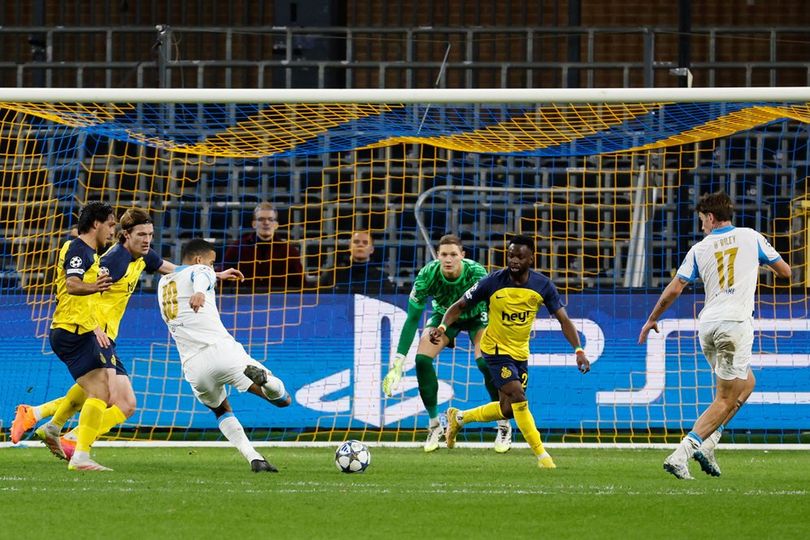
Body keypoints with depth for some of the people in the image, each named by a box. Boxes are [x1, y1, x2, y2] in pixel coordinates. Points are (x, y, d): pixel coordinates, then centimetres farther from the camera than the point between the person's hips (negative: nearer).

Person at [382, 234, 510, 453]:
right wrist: (398, 362, -30)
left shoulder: (476, 273, -36)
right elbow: (412, 318, -25)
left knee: (486, 363, -25)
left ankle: (504, 426, -7)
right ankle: (434, 424, 0)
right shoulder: (427, 275, -31)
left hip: (476, 316, -2)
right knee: (422, 359, -18)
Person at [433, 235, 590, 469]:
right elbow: (460, 306, -9)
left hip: (520, 353, 5)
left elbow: (563, 319, -8)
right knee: (518, 398, -19)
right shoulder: (493, 282, -18)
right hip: (496, 350, -5)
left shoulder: (543, 286, -10)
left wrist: (578, 350, -21)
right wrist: (443, 326, -27)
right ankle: (542, 455, -11)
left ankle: (458, 418, 35)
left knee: (508, 410, 10)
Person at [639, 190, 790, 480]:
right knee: (726, 400, -2)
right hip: (736, 323, -4)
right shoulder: (751, 237, 5)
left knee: (747, 382, 25)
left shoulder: (699, 249, 9)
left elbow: (674, 289, 5)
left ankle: (707, 443, 12)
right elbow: (785, 271, 14)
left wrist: (652, 320, 17)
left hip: (707, 325, 4)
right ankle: (681, 454, -17)